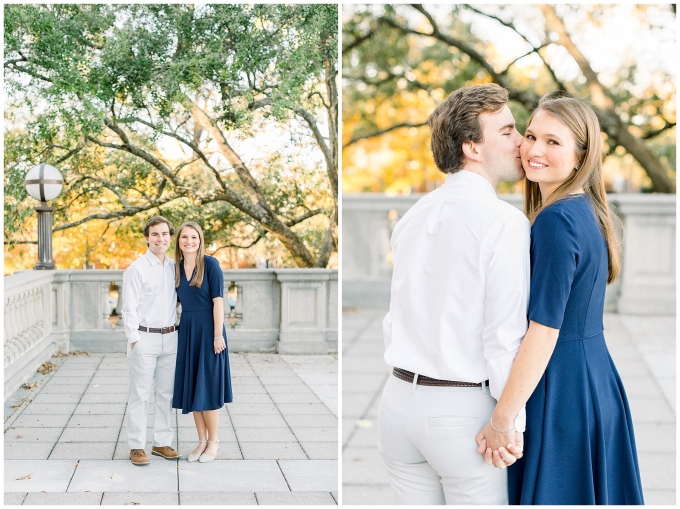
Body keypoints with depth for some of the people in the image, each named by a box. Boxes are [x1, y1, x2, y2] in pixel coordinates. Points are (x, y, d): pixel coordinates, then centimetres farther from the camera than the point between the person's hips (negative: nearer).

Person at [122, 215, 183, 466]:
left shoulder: (174, 268, 11)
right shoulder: (137, 269, -6)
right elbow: (129, 309, -8)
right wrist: (135, 340, -13)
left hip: (170, 339, 6)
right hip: (145, 339, -5)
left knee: (166, 393, 11)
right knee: (140, 395, 0)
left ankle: (162, 442, 20)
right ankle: (137, 446, 6)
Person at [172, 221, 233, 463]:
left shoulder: (210, 264, -10)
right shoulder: (177, 267, 6)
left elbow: (218, 301, -13)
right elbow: (178, 300, 14)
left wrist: (218, 335, -17)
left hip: (208, 328, -6)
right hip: (187, 329, 6)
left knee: (207, 386, -1)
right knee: (191, 386, 8)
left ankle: (213, 442, 11)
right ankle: (202, 440, 18)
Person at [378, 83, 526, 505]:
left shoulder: (412, 217, 9)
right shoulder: (505, 222, -13)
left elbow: (395, 316, 12)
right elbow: (505, 334, -16)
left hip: (400, 397, 7)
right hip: (464, 408, -6)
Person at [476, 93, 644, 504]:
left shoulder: (556, 220, -19)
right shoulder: (589, 211, 10)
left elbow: (544, 330, -22)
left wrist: (501, 420, -19)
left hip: (558, 389, -10)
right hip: (598, 380, 10)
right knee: (591, 494, 16)